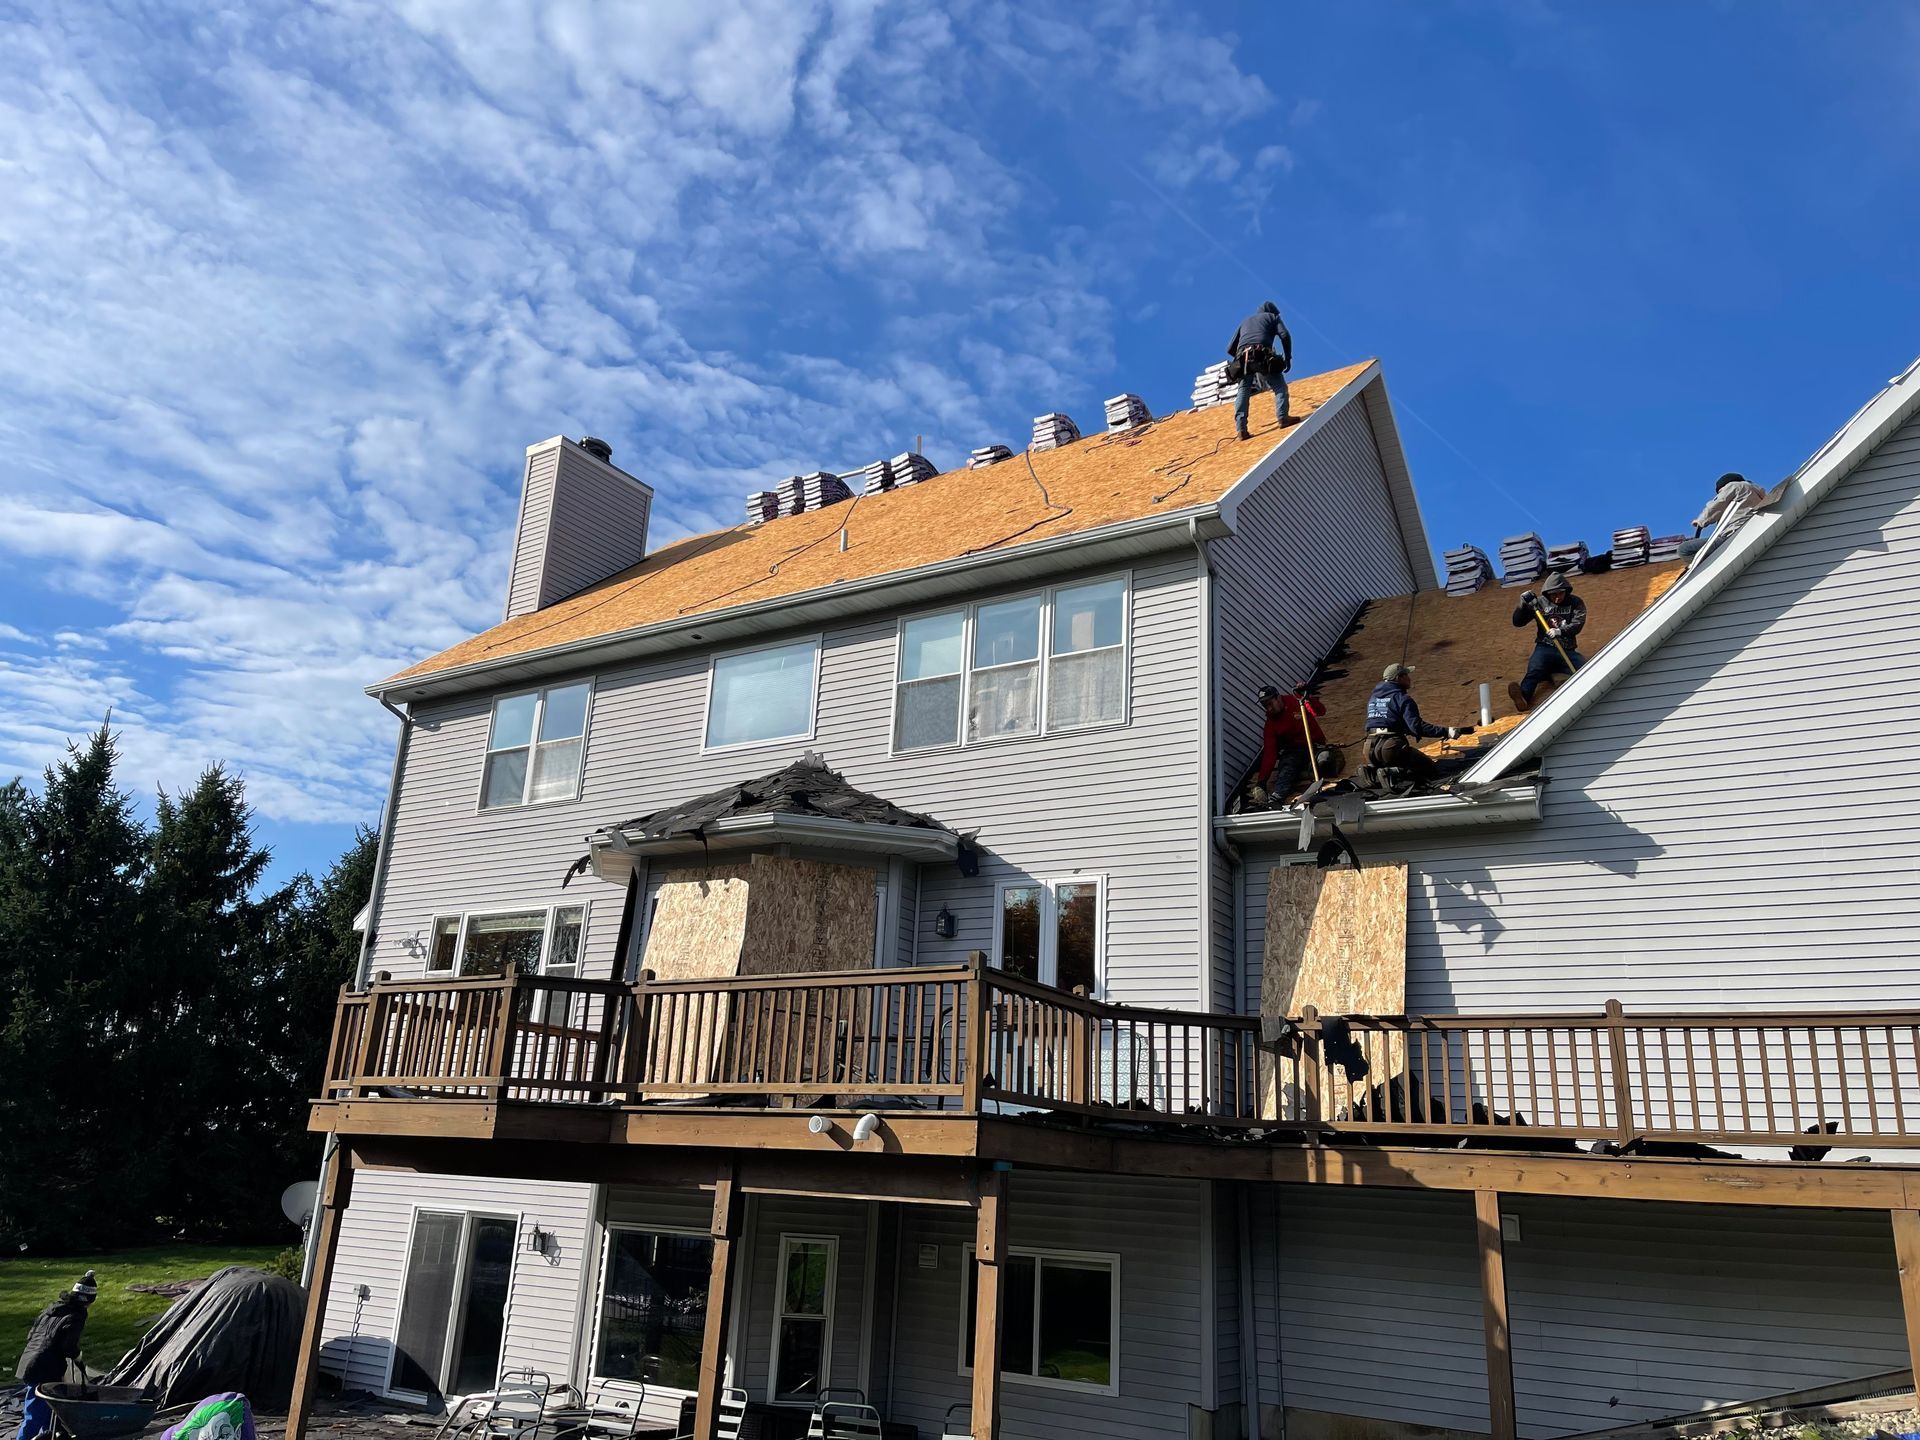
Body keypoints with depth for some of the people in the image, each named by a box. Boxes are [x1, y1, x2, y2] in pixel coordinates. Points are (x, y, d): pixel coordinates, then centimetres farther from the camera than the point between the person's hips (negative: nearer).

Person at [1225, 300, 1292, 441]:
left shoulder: (1245, 321, 35)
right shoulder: (1272, 316, 24)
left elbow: (1230, 349, 30)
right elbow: (1285, 335, 5)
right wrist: (1288, 357, 8)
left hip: (1243, 358, 3)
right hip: (1263, 356, -3)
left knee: (1243, 394, 4)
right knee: (1280, 387, 7)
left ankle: (1241, 429, -10)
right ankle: (1282, 418, -12)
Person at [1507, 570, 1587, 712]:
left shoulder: (1575, 603, 8)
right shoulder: (1540, 602, 9)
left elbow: (1578, 623, -9)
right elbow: (1517, 622, 8)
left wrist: (1561, 631, -29)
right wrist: (1523, 604, -10)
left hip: (1567, 651, 3)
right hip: (1545, 648, -3)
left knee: (1586, 667, -27)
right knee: (1535, 670, -34)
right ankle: (1523, 697, -60)